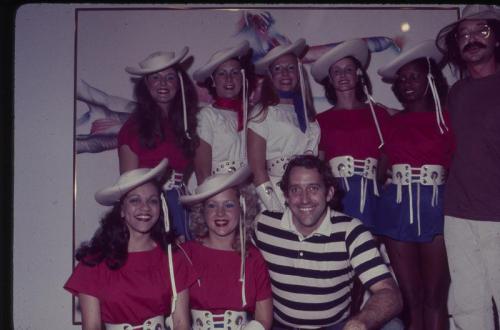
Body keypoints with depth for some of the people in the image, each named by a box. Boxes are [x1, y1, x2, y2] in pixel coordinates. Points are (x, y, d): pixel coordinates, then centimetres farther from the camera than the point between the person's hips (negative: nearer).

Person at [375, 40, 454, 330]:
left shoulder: (447, 119, 4)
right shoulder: (392, 122, 12)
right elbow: (380, 168, 12)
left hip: (435, 207, -2)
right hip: (397, 208, 3)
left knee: (435, 298, 1)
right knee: (411, 298, 7)